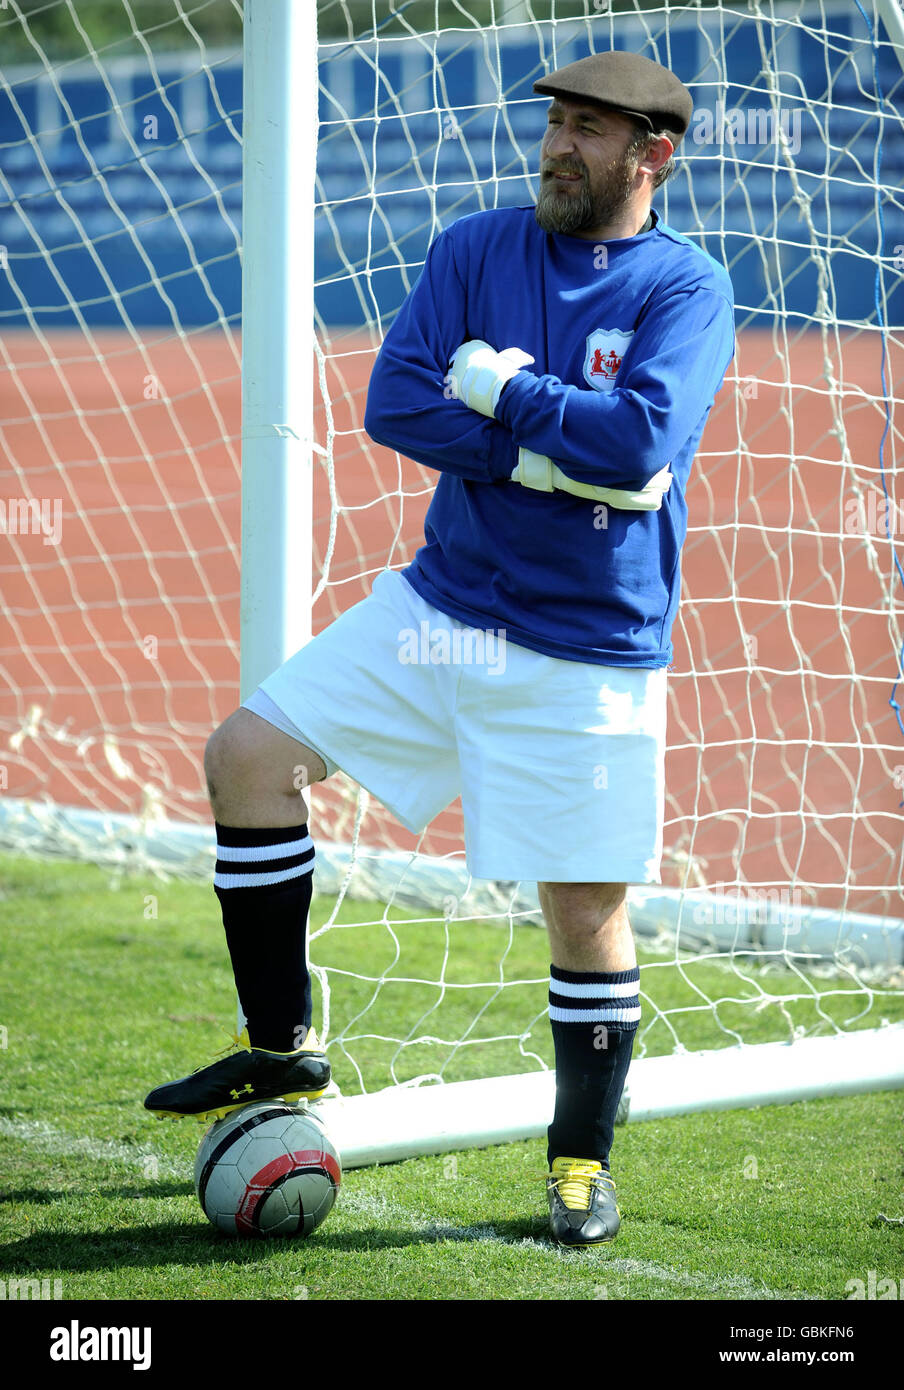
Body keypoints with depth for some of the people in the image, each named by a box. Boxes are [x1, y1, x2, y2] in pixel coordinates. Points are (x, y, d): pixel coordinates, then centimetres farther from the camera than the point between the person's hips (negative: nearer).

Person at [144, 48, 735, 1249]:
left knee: (586, 911, -1)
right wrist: (548, 457, -17)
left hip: (590, 652, -4)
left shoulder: (687, 289, -8)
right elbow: (393, 401, -7)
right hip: (442, 604, 5)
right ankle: (283, 1051, 11)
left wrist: (500, 390, -15)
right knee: (250, 752, -3)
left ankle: (583, 1161, 20)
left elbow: (642, 443, -23)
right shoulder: (476, 250, 4)